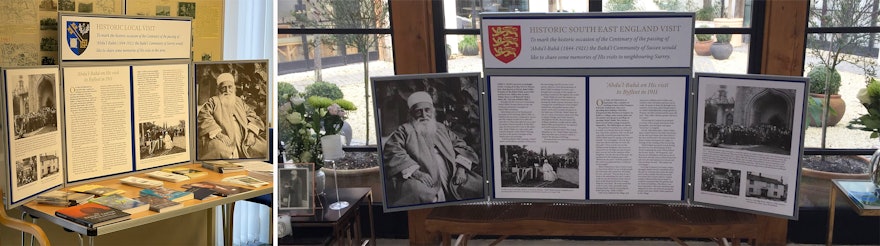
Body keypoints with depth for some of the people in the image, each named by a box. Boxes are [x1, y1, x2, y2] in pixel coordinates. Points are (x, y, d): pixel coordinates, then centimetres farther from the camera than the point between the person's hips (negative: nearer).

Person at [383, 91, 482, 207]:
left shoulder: (441, 129, 29)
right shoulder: (404, 131, 14)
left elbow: (460, 146, 24)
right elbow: (393, 153, -2)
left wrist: (461, 169, 2)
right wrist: (415, 172, -17)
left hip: (451, 178, 5)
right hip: (424, 180, -5)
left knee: (481, 186, -16)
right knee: (418, 191, -40)